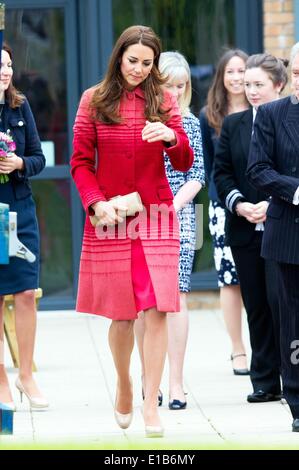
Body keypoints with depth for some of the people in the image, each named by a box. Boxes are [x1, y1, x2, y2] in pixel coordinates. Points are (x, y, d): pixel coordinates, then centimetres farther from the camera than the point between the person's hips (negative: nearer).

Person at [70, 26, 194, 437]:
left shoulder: (163, 101, 7)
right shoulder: (94, 101, 4)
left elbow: (185, 164, 4)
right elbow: (81, 163, 3)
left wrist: (171, 136, -17)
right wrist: (97, 203, -12)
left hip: (156, 217, 0)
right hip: (110, 219, 0)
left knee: (157, 309, -9)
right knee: (122, 315, 4)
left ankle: (151, 404, -7)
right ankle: (124, 386, 28)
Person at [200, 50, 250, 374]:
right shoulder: (209, 116, 7)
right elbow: (208, 165, 12)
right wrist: (225, 195, 5)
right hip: (224, 206, 1)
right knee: (229, 278, 0)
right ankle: (237, 351, 7)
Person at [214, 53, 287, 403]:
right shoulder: (233, 124, 12)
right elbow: (222, 173, 10)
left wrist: (273, 204, -14)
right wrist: (239, 205, -7)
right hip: (244, 229, 4)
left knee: (279, 299, -11)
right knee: (256, 305, 6)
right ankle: (265, 381, 11)